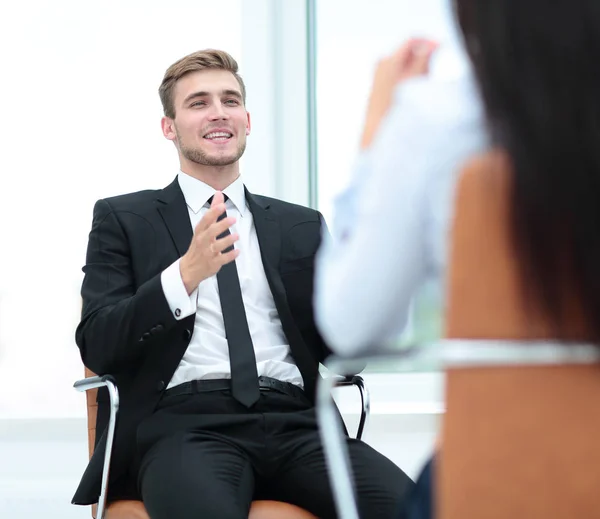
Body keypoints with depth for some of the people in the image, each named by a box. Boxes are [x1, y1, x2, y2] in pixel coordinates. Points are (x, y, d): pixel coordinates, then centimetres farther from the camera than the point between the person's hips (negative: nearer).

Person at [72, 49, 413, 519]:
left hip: (294, 421, 3)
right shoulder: (123, 219, 14)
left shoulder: (302, 226, 22)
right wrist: (186, 274, -14)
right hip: (184, 422, -3)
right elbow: (97, 347, 1)